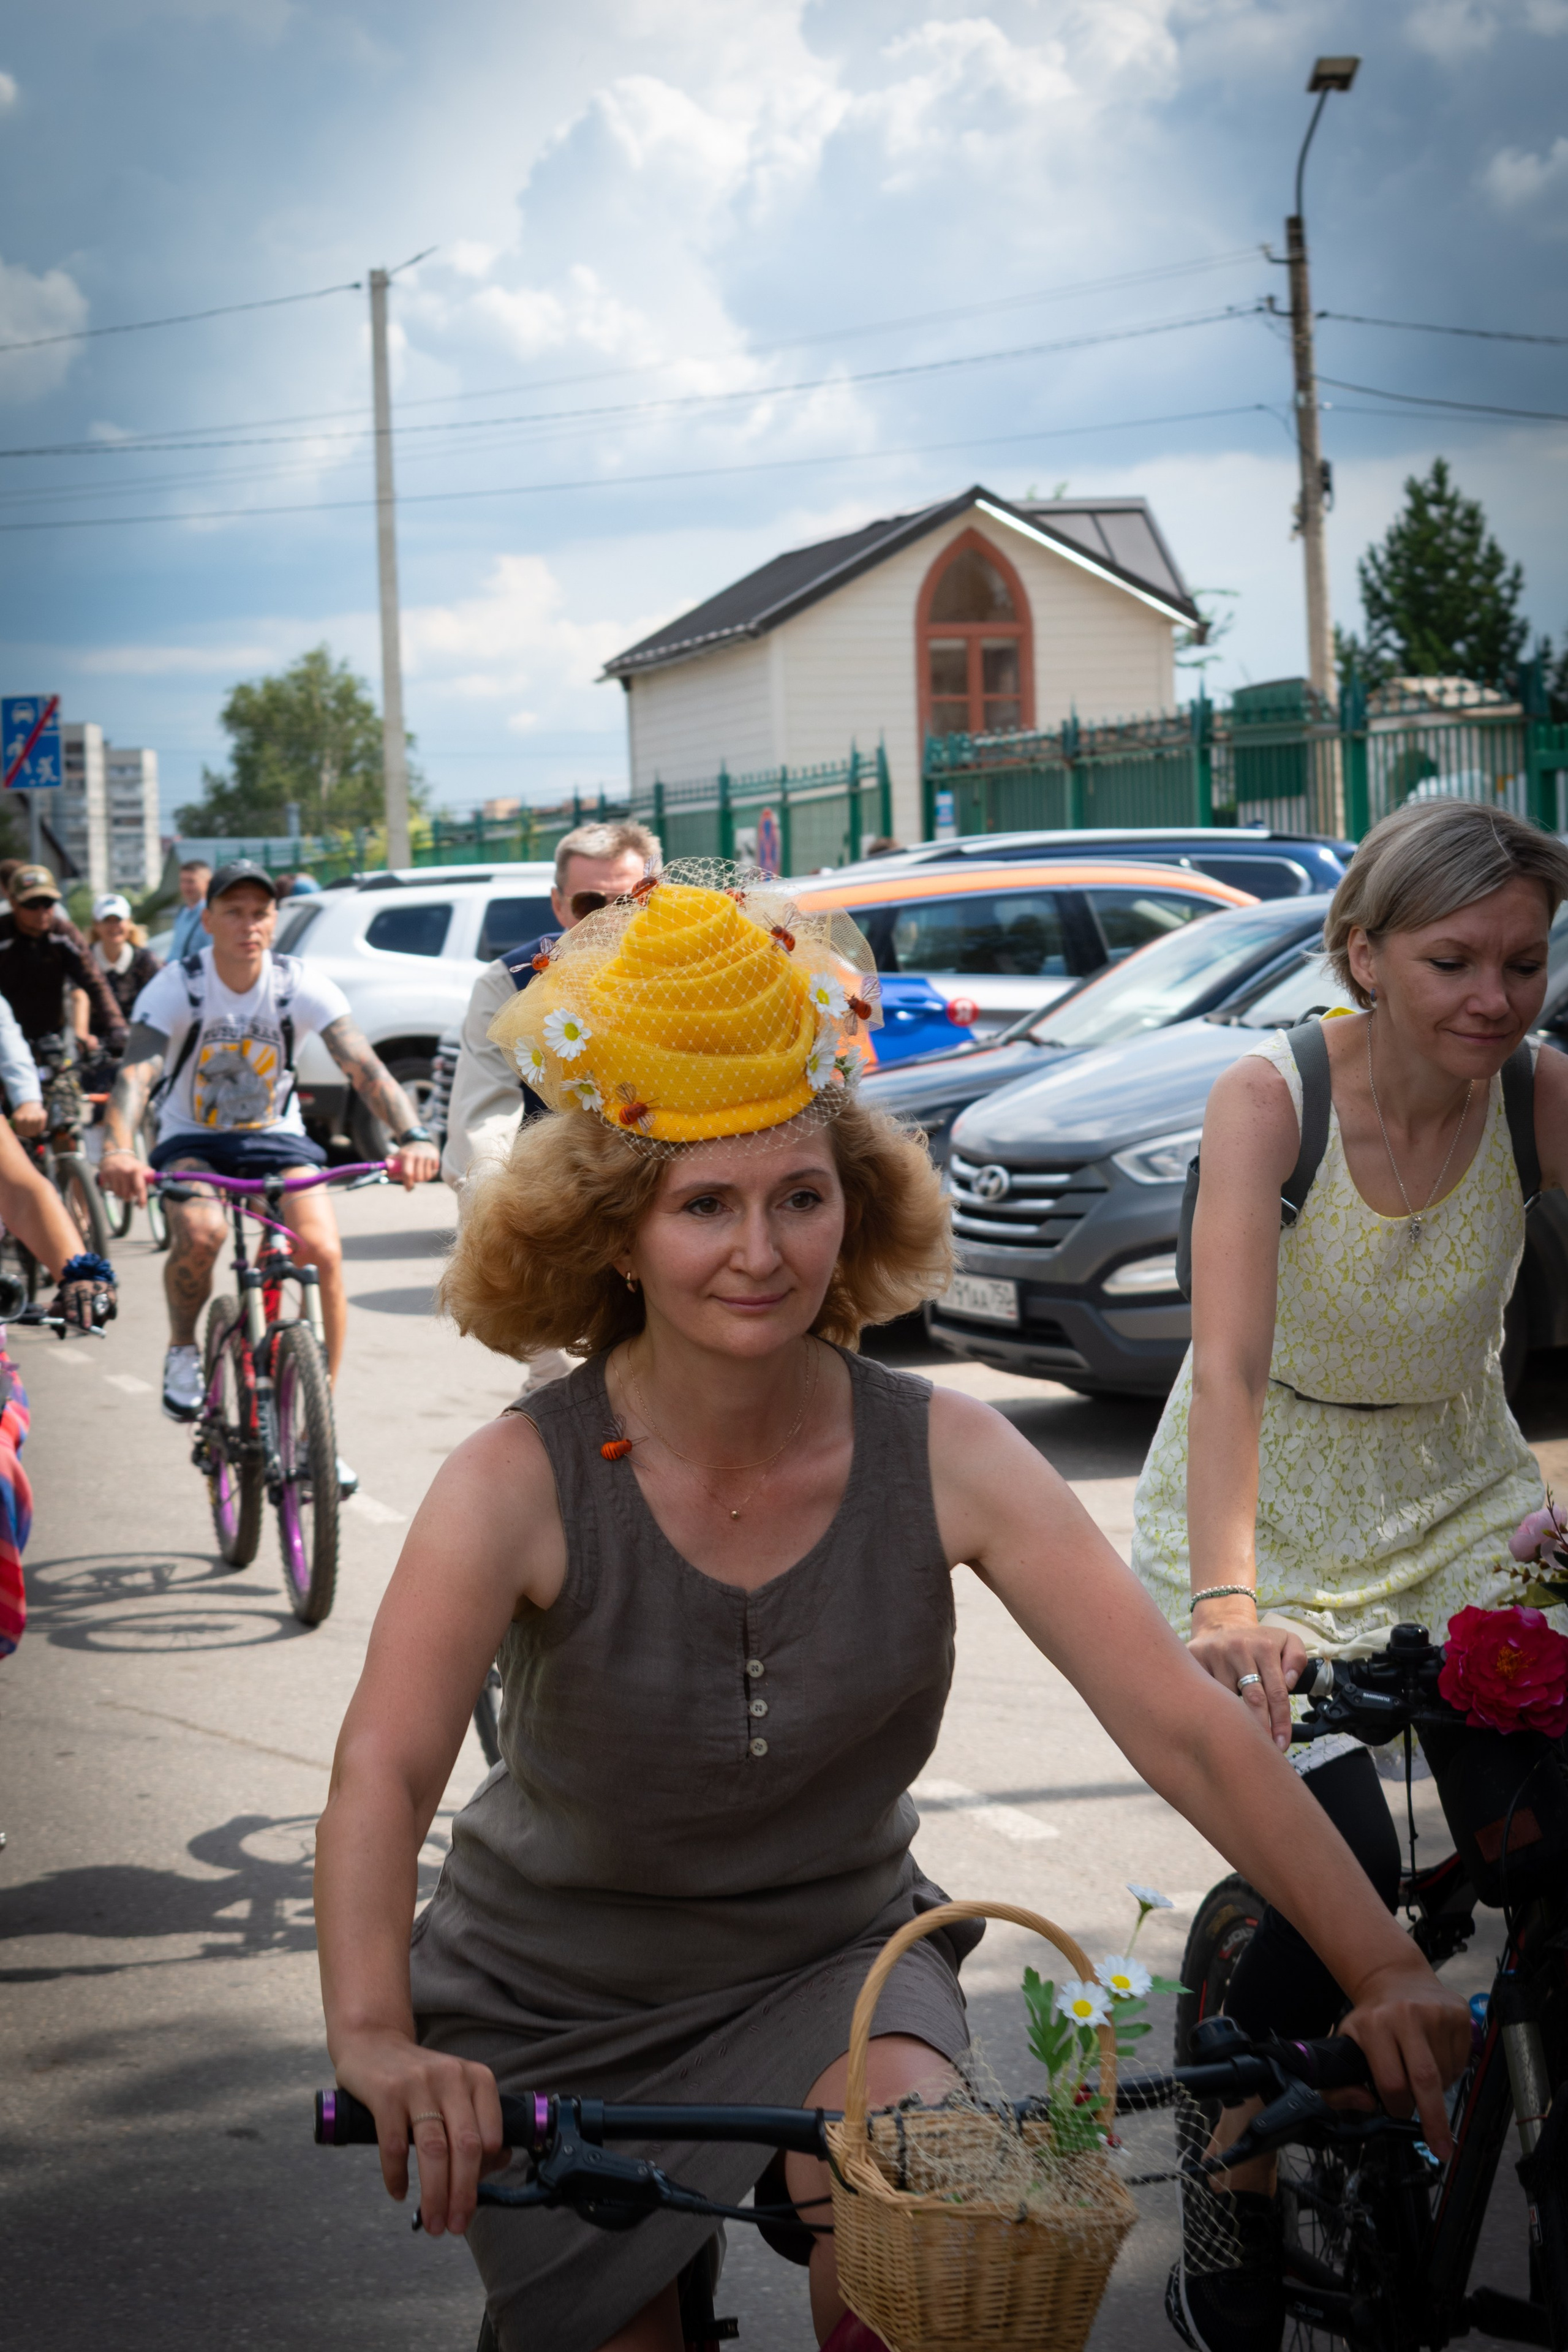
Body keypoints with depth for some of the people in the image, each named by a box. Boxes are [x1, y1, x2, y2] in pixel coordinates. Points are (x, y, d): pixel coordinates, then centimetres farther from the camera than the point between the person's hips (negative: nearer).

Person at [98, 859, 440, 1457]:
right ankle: (183, 1350, -1)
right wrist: (118, 1151, -51)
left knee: (323, 1251, -23)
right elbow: (135, 1072, -31)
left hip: (276, 1137, 1)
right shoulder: (176, 986, -17)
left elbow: (363, 1066, -23)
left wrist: (413, 1135, -41)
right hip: (191, 1139, -1)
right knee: (200, 1232, -34)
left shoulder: (302, 984, -14)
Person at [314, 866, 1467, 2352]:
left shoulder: (945, 1462, -15)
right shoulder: (524, 1484, -21)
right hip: (549, 2008, 0)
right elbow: (381, 1774, -34)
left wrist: (1386, 1973, -30)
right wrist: (375, 2039, -52)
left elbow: (1188, 1729, -20)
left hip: (831, 1968, 0)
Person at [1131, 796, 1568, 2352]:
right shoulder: (1272, 1094, -23)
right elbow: (1232, 1366, -33)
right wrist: (1226, 1601, -47)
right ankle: (1228, 2223, 11)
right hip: (1271, 1513, -3)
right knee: (1341, 1888, -16)